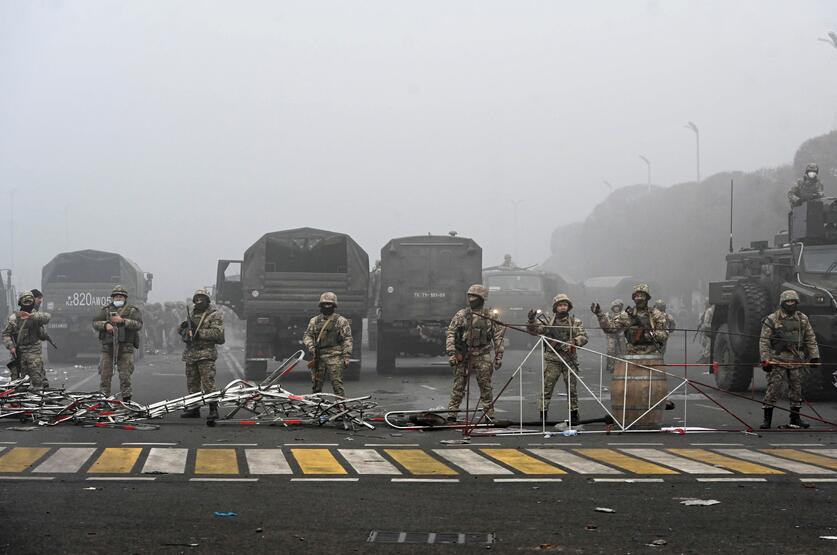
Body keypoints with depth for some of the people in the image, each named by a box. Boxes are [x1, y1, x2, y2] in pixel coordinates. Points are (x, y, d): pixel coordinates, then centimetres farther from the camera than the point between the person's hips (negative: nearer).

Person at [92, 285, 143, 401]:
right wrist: (105, 324, -14)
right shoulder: (106, 310, 13)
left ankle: (126, 398, 4)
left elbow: (139, 325, -7)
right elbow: (95, 323, 7)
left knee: (125, 374, -2)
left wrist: (123, 321, -17)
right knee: (105, 374, 1)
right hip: (108, 347, 2)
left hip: (125, 347, -2)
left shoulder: (132, 310, 7)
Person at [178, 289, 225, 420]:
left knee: (208, 383, -12)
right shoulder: (193, 313, 21)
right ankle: (194, 409, 19)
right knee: (192, 383, 11)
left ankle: (213, 410, -10)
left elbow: (217, 332, -14)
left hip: (206, 354, -7)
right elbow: (180, 329, 24)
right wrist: (184, 326, 0)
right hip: (191, 353, 7)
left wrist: (199, 333, -16)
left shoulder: (215, 314, -2)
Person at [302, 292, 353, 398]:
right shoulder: (314, 321, 16)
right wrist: (311, 347, -4)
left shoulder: (341, 321, 4)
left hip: (334, 357, -4)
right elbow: (307, 336, 15)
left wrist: (346, 357, -8)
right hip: (318, 357, 4)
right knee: (316, 385, 7)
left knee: (337, 384, -10)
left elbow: (347, 340, 0)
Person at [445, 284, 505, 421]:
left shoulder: (490, 316, 5)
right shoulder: (461, 315, 5)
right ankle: (452, 413, 5)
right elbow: (450, 334, 2)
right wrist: (451, 353, -7)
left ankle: (489, 414, 8)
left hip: (482, 356, 0)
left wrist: (499, 356, 2)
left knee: (485, 386, 0)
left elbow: (498, 337, 7)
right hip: (463, 356, 0)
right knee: (458, 385, 1)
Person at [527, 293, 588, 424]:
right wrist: (531, 320, -21)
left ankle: (574, 414, 18)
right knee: (547, 387, -4)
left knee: (572, 388, 7)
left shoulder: (576, 322, 8)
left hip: (569, 359, 1)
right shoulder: (548, 321, 8)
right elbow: (534, 330, -1)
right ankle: (542, 415, -1)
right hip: (552, 359, -1)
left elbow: (584, 337, -3)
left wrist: (572, 342, -21)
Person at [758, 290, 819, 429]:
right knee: (773, 389, -7)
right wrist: (765, 360, -11)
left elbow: (811, 339, 14)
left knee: (796, 390, 8)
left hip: (796, 361, 4)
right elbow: (764, 341, -4)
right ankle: (767, 419, -2)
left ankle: (795, 419, 18)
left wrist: (814, 356, 6)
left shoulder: (803, 319, 9)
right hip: (777, 361, -4)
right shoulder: (772, 320, -3)